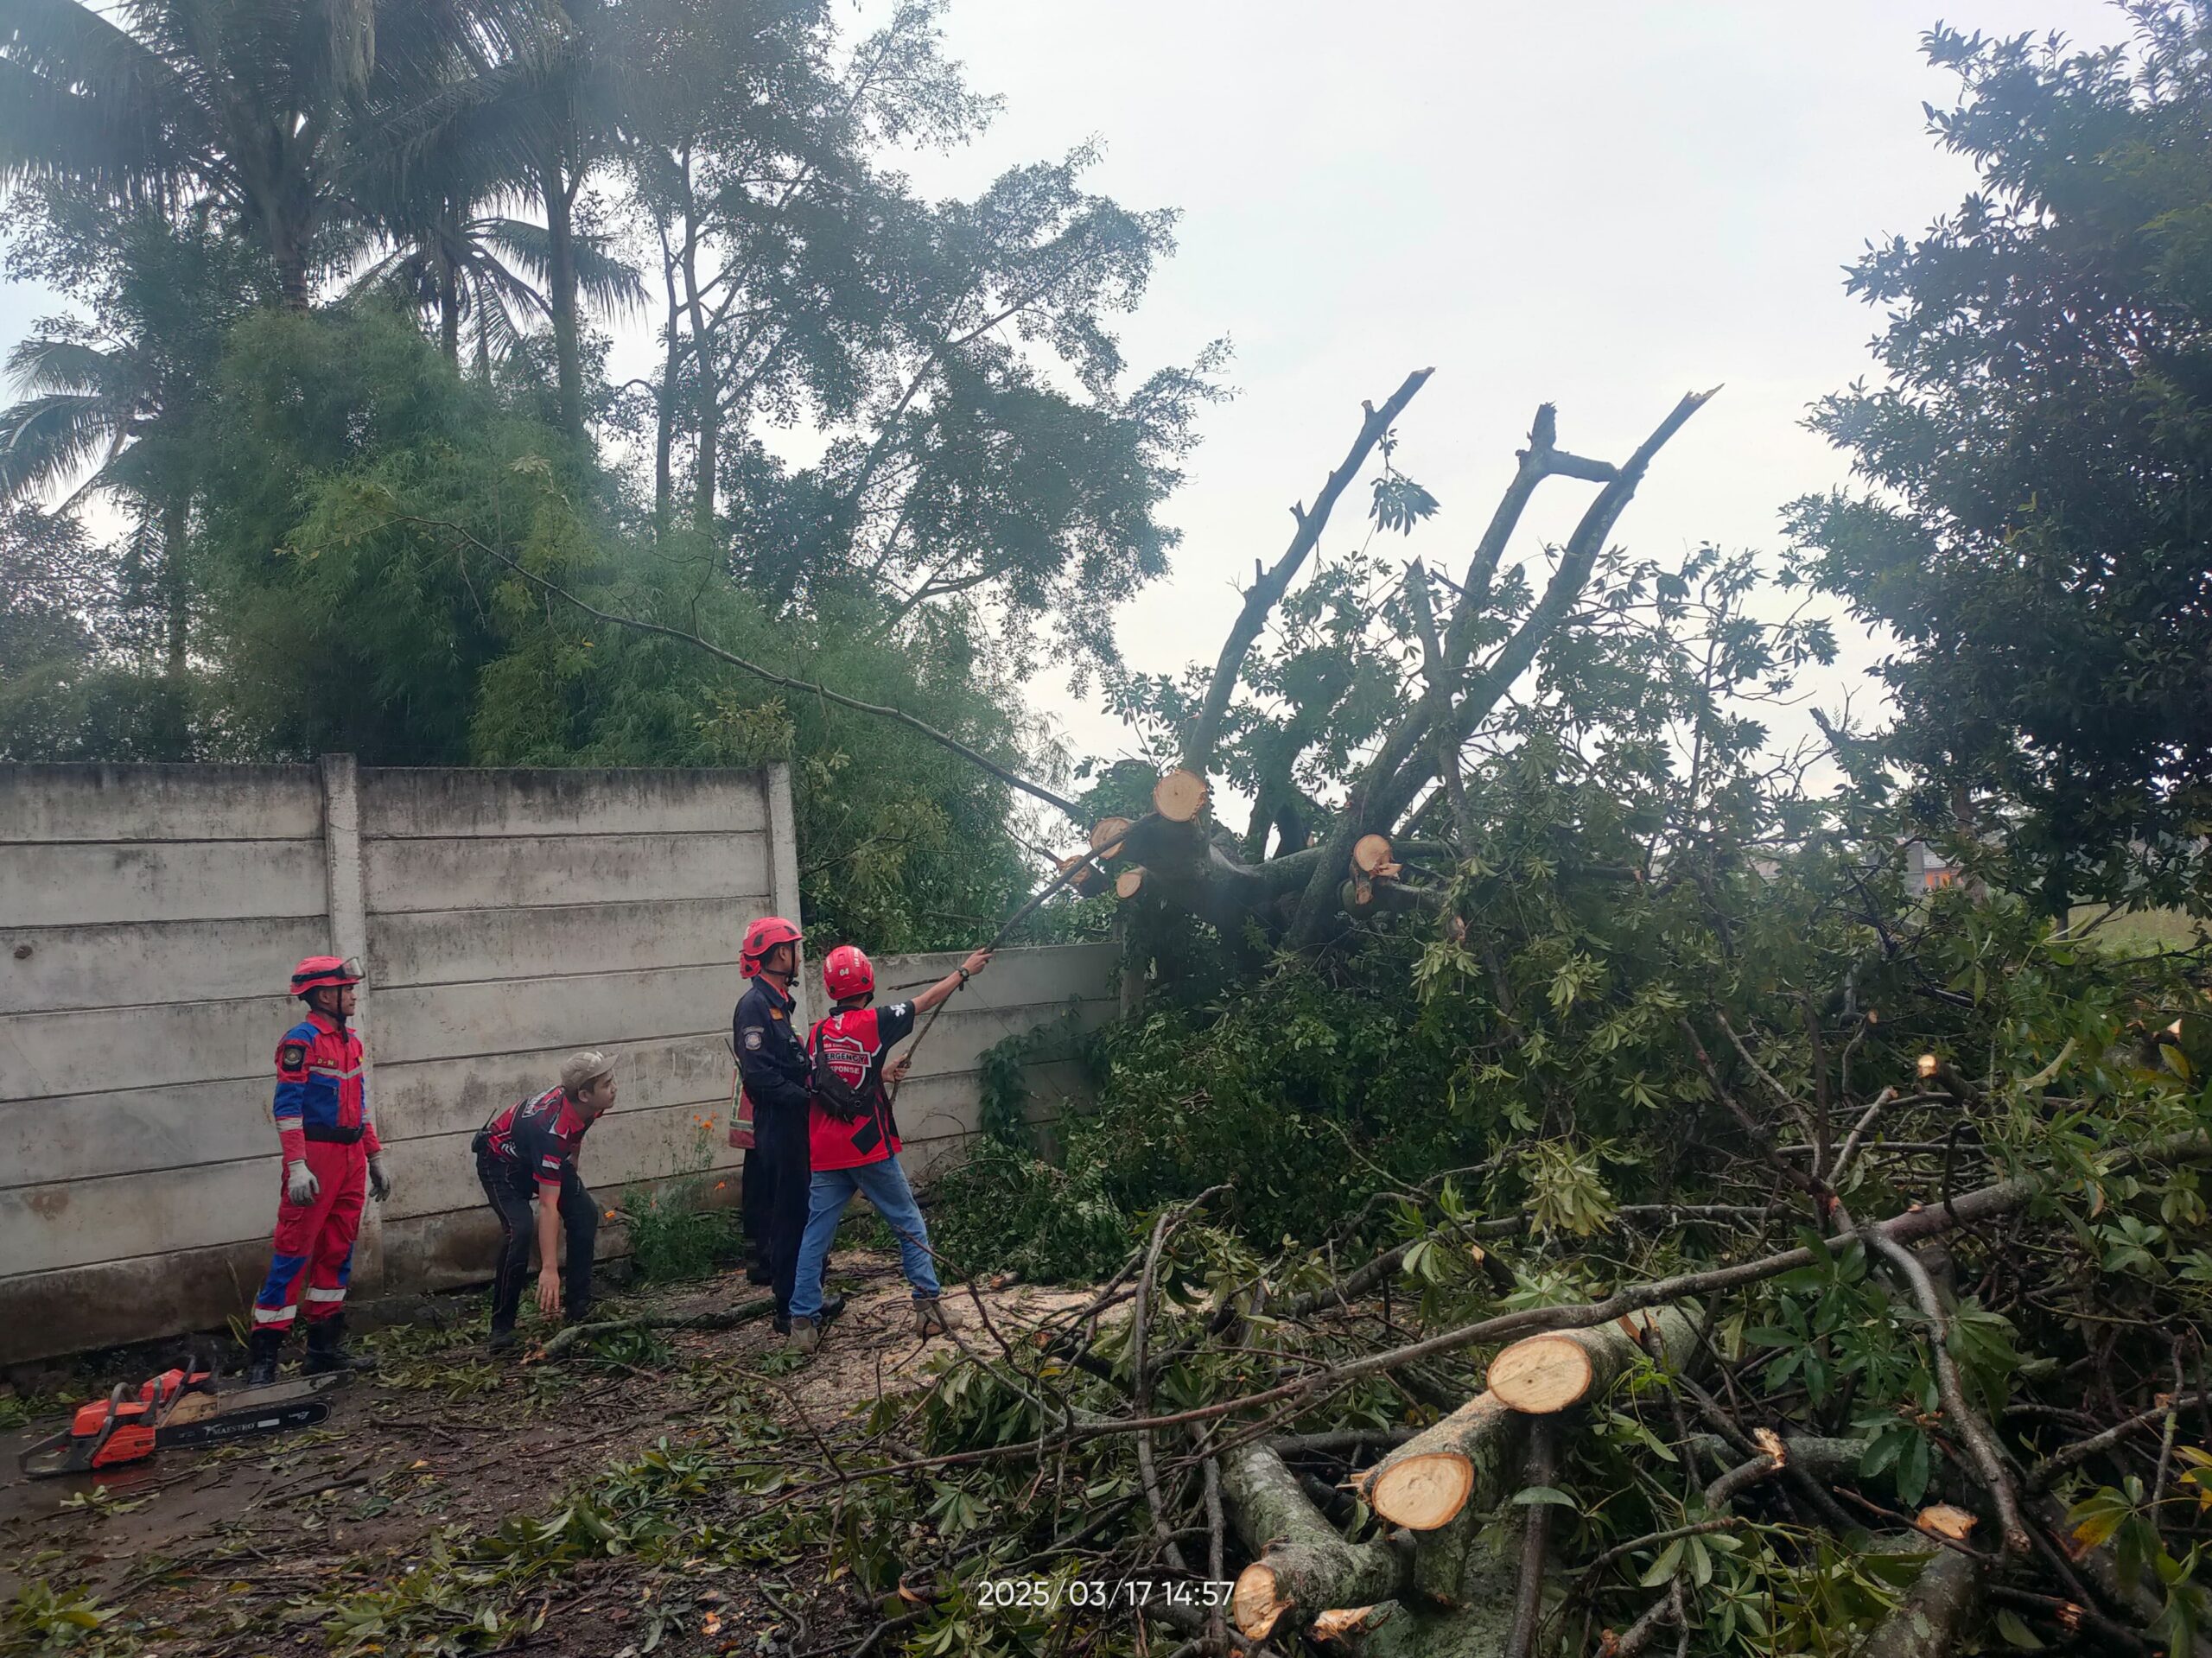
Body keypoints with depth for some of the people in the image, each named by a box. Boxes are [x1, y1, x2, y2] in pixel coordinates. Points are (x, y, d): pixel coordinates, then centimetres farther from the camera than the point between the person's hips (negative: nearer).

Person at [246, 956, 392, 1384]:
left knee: (337, 1251, 11)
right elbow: (287, 1106, -15)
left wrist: (375, 1158, 20)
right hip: (316, 1154, -8)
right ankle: (262, 1356, -1)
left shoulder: (351, 1040, 15)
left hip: (351, 1156, 8)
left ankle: (325, 1347, 19)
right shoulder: (301, 1040, -10)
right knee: (293, 1250, -7)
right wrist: (296, 1166, -22)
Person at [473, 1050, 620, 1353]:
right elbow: (548, 1205, -43)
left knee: (585, 1212, -7)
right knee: (519, 1229, -27)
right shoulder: (552, 1127, -42)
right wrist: (549, 1269, -45)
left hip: (539, 1156, 8)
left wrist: (572, 1180, 18)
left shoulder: (587, 1106, -20)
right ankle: (501, 1326, -15)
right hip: (501, 1161, -8)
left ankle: (579, 1308, 2)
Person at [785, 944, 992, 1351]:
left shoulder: (817, 1035, 5)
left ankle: (803, 1322, 3)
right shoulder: (874, 1023, -8)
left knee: (815, 1237, 6)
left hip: (825, 1156, 4)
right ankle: (927, 1308, 10)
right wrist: (965, 970, 16)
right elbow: (926, 1001, 4)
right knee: (910, 1226, 10)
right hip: (870, 1150, -4)